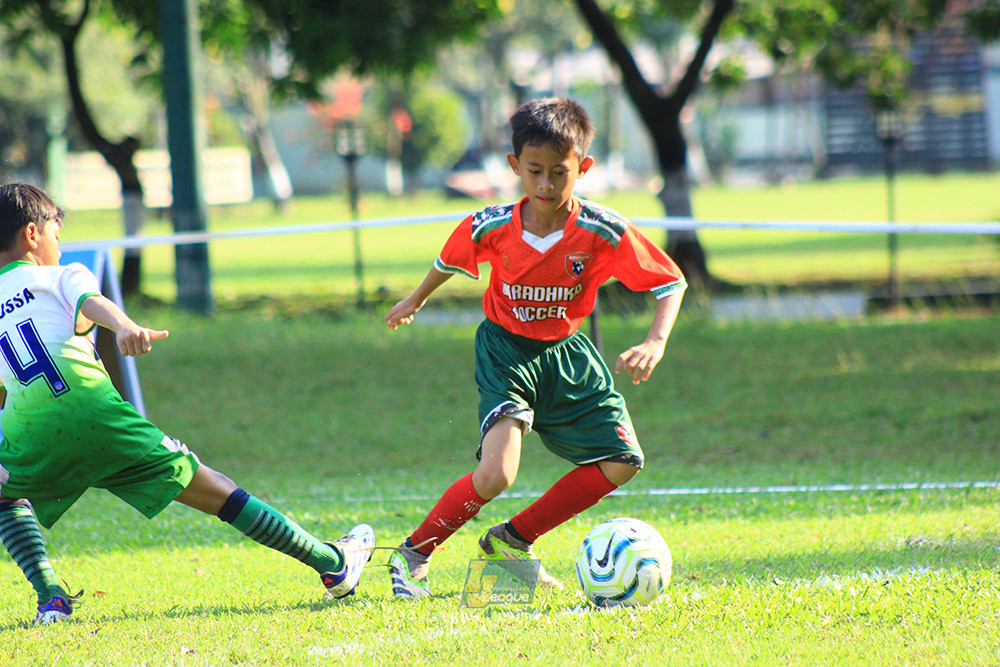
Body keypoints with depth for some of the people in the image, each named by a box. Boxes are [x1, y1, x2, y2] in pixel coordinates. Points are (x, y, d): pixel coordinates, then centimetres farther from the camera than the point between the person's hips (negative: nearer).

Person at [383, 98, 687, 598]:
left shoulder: (603, 233, -21)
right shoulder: (491, 228, -20)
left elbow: (671, 282, -13)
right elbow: (449, 261, 4)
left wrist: (655, 342, -30)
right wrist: (416, 300, 22)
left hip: (567, 353, 4)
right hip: (505, 351, -3)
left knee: (622, 463, -3)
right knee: (496, 472, -23)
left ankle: (512, 540, 10)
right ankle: (414, 553, -4)